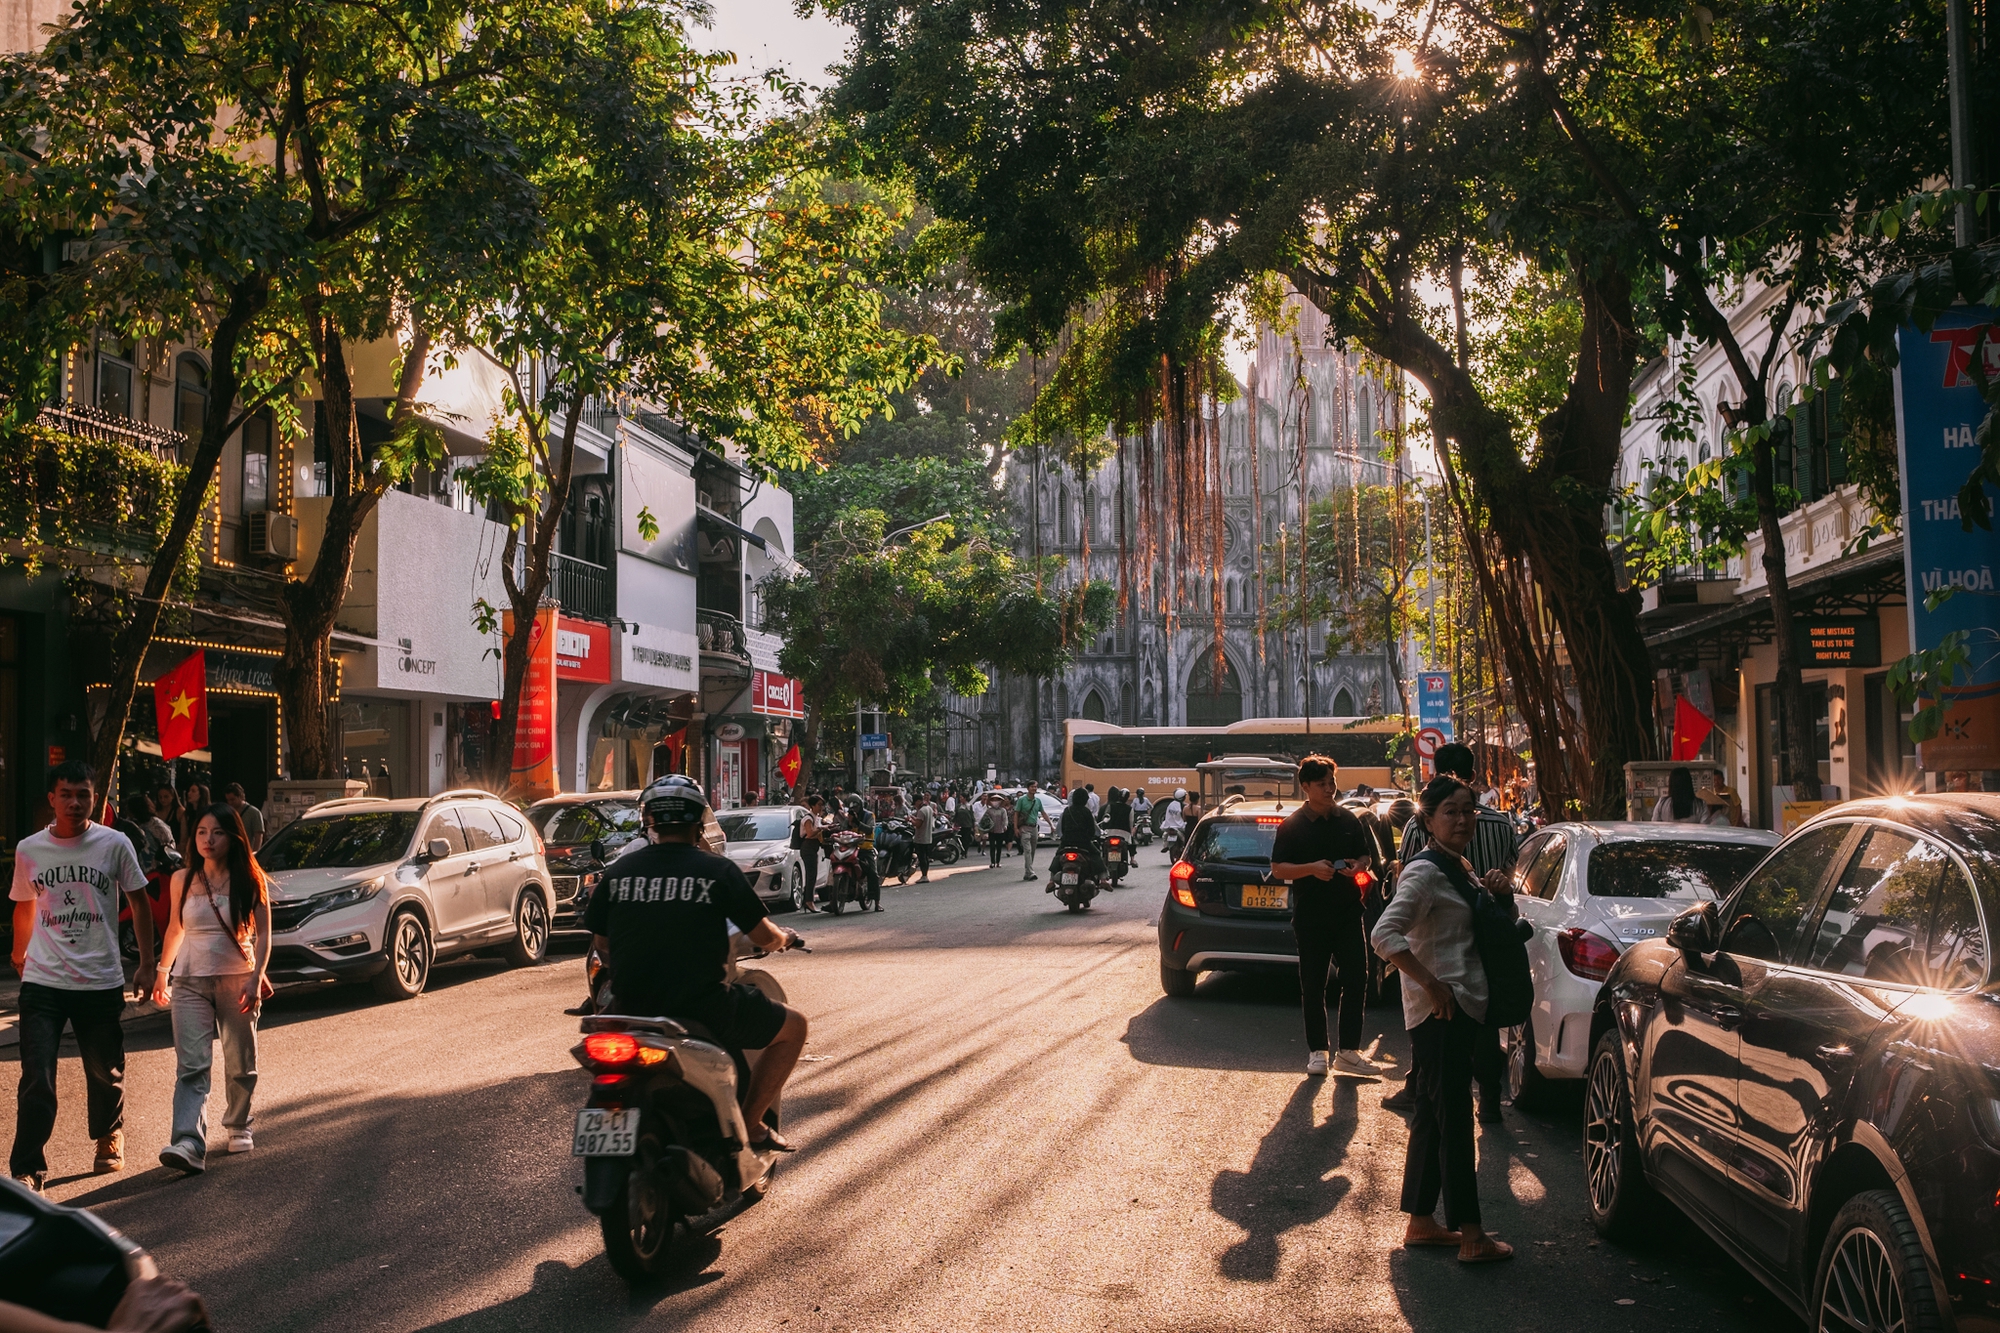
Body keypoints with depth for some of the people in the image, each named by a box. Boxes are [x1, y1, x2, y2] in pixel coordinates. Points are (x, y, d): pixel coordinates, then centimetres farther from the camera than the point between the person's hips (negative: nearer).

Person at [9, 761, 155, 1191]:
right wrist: (20, 953, 33)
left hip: (101, 982, 0)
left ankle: (109, 1139, 38)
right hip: (43, 982, 0)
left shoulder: (114, 844, -3)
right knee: (36, 1078, -9)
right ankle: (26, 1169, -2)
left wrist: (147, 965, 2)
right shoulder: (29, 850, 2)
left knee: (105, 1074, 13)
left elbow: (139, 902, 5)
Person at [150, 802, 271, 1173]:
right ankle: (189, 1145, -24)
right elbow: (175, 929, 17)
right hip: (190, 982, 1)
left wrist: (256, 978, -12)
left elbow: (263, 934, -2)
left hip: (237, 980, 0)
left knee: (241, 1065, 10)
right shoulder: (182, 880, 4)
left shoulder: (250, 879, -2)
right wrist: (162, 971, 20)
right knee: (191, 1067, -12)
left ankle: (238, 1126, 32)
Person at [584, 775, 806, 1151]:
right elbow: (763, 936, 1)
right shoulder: (719, 870, -5)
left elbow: (601, 945, 13)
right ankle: (750, 1123, 9)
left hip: (631, 1010, 4)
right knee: (793, 1026, 17)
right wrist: (783, 938, 26)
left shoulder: (619, 871, 4)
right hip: (703, 1008, -4)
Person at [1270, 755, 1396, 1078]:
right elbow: (1278, 869, -5)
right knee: (1313, 985, 3)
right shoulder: (1292, 825, -3)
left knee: (1356, 979, -1)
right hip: (1310, 916, -3)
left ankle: (1348, 1052, 7)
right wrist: (1311, 868, -21)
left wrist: (1358, 866, -7)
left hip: (1347, 912, 3)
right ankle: (1318, 1051, 14)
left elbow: (1367, 856, 17)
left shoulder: (1348, 820, 8)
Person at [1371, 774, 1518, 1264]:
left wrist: (1502, 894, 4)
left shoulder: (1459, 868, 16)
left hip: (1462, 1008, 10)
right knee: (1453, 1118, -6)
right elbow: (1385, 934, -25)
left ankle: (1420, 1222, 21)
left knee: (1433, 1114, 13)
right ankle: (1471, 1237, -3)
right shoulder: (1426, 872, -14)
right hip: (1441, 1012, -10)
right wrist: (1432, 985, -23)